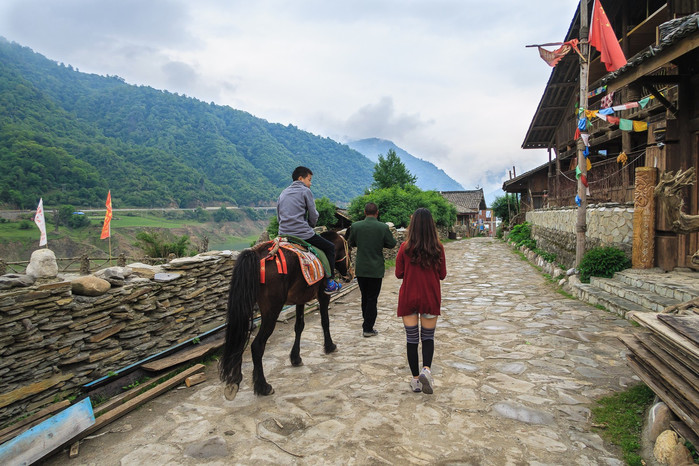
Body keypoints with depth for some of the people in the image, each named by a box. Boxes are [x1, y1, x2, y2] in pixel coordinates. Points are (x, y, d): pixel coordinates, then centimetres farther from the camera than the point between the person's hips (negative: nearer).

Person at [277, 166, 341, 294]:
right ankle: (329, 282, 7)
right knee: (330, 247, 11)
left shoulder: (283, 193, 18)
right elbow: (313, 215, -5)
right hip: (302, 234, -7)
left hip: (283, 234, 7)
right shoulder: (305, 191, -2)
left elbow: (279, 217, 19)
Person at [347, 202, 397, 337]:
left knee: (364, 297, 18)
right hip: (376, 269, -2)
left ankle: (366, 324, 28)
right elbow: (392, 244, -2)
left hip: (360, 269, 3)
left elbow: (351, 243, 7)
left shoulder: (355, 226, -6)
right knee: (372, 298, 5)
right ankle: (368, 328, 8)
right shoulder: (383, 227, -12)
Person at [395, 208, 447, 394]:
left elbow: (399, 274, -2)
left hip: (408, 298, 0)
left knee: (412, 339, 9)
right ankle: (426, 369, -9)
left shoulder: (405, 248, -10)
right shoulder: (438, 248, -8)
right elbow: (442, 274, 1)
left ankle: (416, 379, 15)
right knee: (428, 337, 15)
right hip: (430, 298, 1)